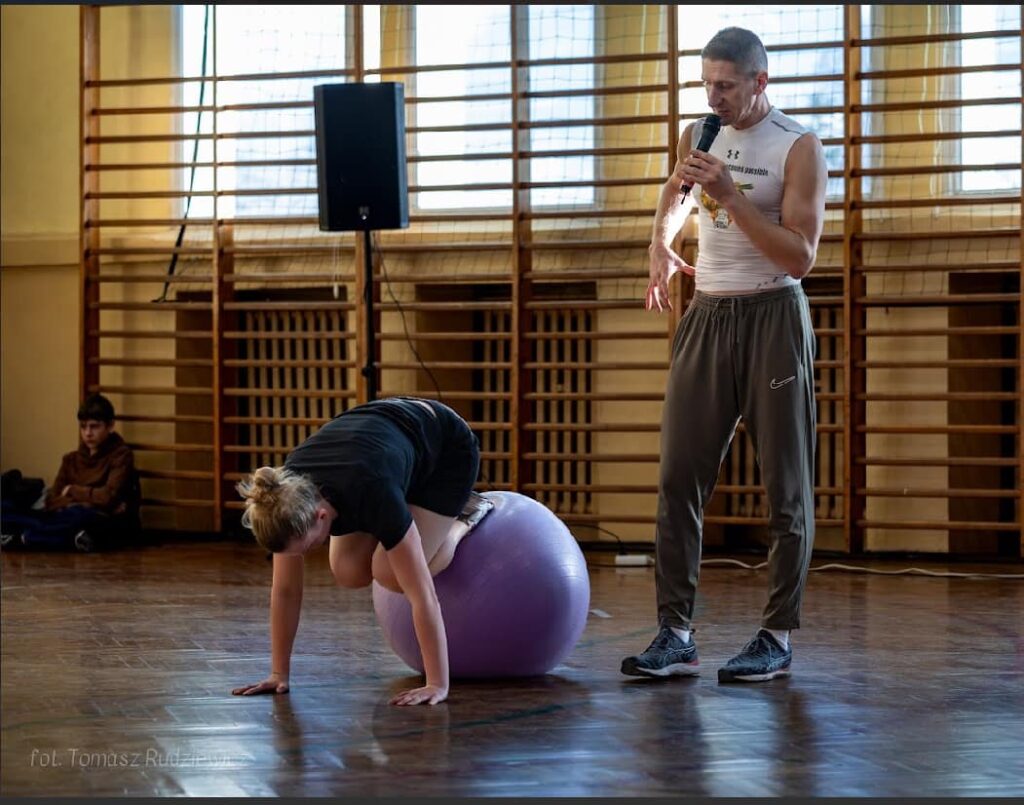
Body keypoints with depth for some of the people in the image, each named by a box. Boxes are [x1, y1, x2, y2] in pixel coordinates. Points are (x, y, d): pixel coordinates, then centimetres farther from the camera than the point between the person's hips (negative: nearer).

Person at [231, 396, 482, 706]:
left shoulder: (370, 495, -43)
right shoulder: (289, 500, -28)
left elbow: (422, 596, -39)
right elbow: (285, 589, -15)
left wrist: (437, 684, -38)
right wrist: (279, 673, -13)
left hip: (446, 448, -5)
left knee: (389, 572, -20)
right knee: (349, 572, -11)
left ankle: (464, 524, 5)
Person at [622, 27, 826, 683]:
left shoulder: (798, 148, -6)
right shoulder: (698, 135, 10)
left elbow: (801, 255, -14)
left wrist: (731, 195, -19)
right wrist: (661, 244, 11)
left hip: (772, 316, -5)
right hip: (706, 316, 5)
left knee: (786, 485, 0)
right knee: (679, 479, -2)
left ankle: (778, 639, 7)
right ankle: (676, 635, 0)